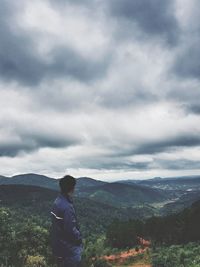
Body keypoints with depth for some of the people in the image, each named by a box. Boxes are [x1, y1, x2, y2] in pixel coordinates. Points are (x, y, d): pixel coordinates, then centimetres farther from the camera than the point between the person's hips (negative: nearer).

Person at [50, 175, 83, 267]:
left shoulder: (57, 202, 0)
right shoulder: (67, 207, -28)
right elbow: (71, 229, -26)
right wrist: (79, 238, -7)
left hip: (58, 245, 9)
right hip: (69, 249, -9)